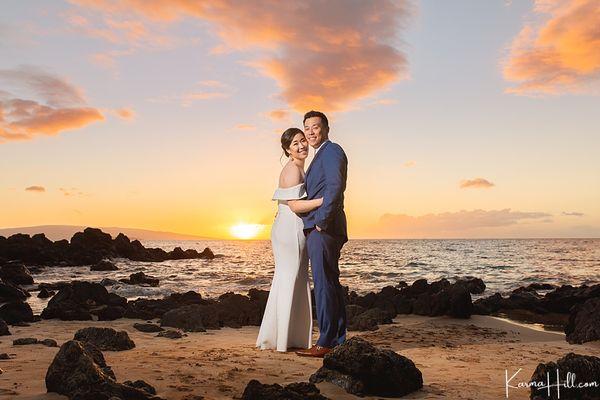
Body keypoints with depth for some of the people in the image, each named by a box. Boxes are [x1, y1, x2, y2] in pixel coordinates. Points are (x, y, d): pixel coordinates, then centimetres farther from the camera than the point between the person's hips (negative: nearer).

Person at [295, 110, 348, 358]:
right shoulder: (321, 155, 25)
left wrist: (321, 222, -18)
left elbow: (335, 187, -19)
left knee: (324, 284, -9)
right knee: (331, 284, 12)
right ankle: (339, 340, 19)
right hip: (319, 229, 10)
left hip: (324, 228, -10)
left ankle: (326, 342, -4)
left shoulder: (332, 150, -6)